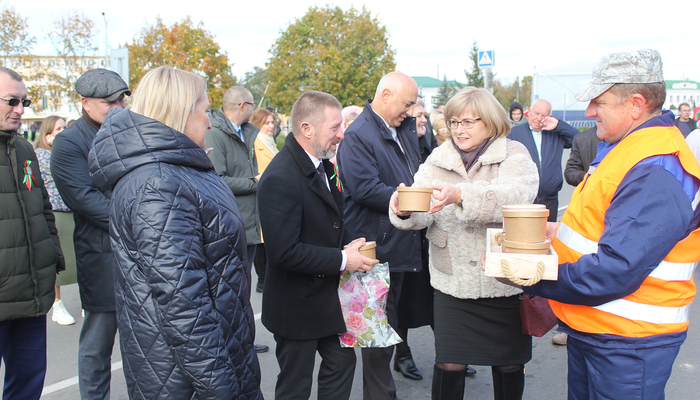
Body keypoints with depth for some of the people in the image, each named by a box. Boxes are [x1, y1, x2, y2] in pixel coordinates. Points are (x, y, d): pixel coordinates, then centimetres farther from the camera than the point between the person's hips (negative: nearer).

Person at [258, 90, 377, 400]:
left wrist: (349, 245, 0)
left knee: (342, 361, 21)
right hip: (296, 307, -9)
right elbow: (285, 252, -29)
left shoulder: (321, 163, 4)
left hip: (327, 295, 9)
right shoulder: (281, 179, -26)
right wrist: (342, 259, -22)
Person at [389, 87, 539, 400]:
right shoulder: (437, 160, 5)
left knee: (509, 365, 13)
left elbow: (515, 198, -24)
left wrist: (460, 194, -38)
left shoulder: (515, 156, -3)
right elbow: (423, 214, -5)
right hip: (452, 282, 1)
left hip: (505, 280, -1)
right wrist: (405, 211, -29)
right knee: (449, 365, 3)